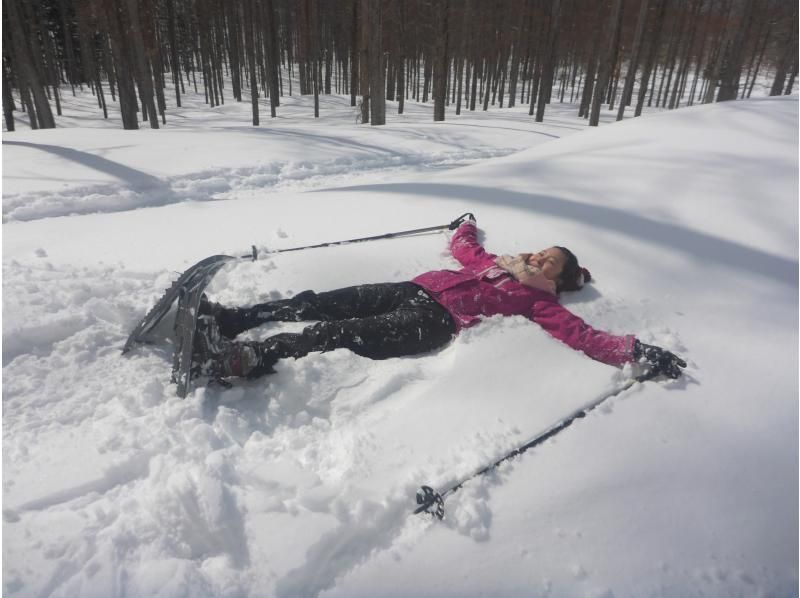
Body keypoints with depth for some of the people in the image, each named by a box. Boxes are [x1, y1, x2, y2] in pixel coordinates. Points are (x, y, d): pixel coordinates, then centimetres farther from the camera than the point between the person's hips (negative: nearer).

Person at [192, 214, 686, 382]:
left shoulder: (539, 302, 10)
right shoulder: (497, 262, 27)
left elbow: (584, 336, -1)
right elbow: (463, 249, 43)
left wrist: (637, 350, -13)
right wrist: (466, 224, 61)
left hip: (435, 320, -6)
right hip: (415, 289, 7)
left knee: (343, 335, -26)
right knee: (322, 304, -7)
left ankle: (245, 360, -34)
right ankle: (227, 319, -7)